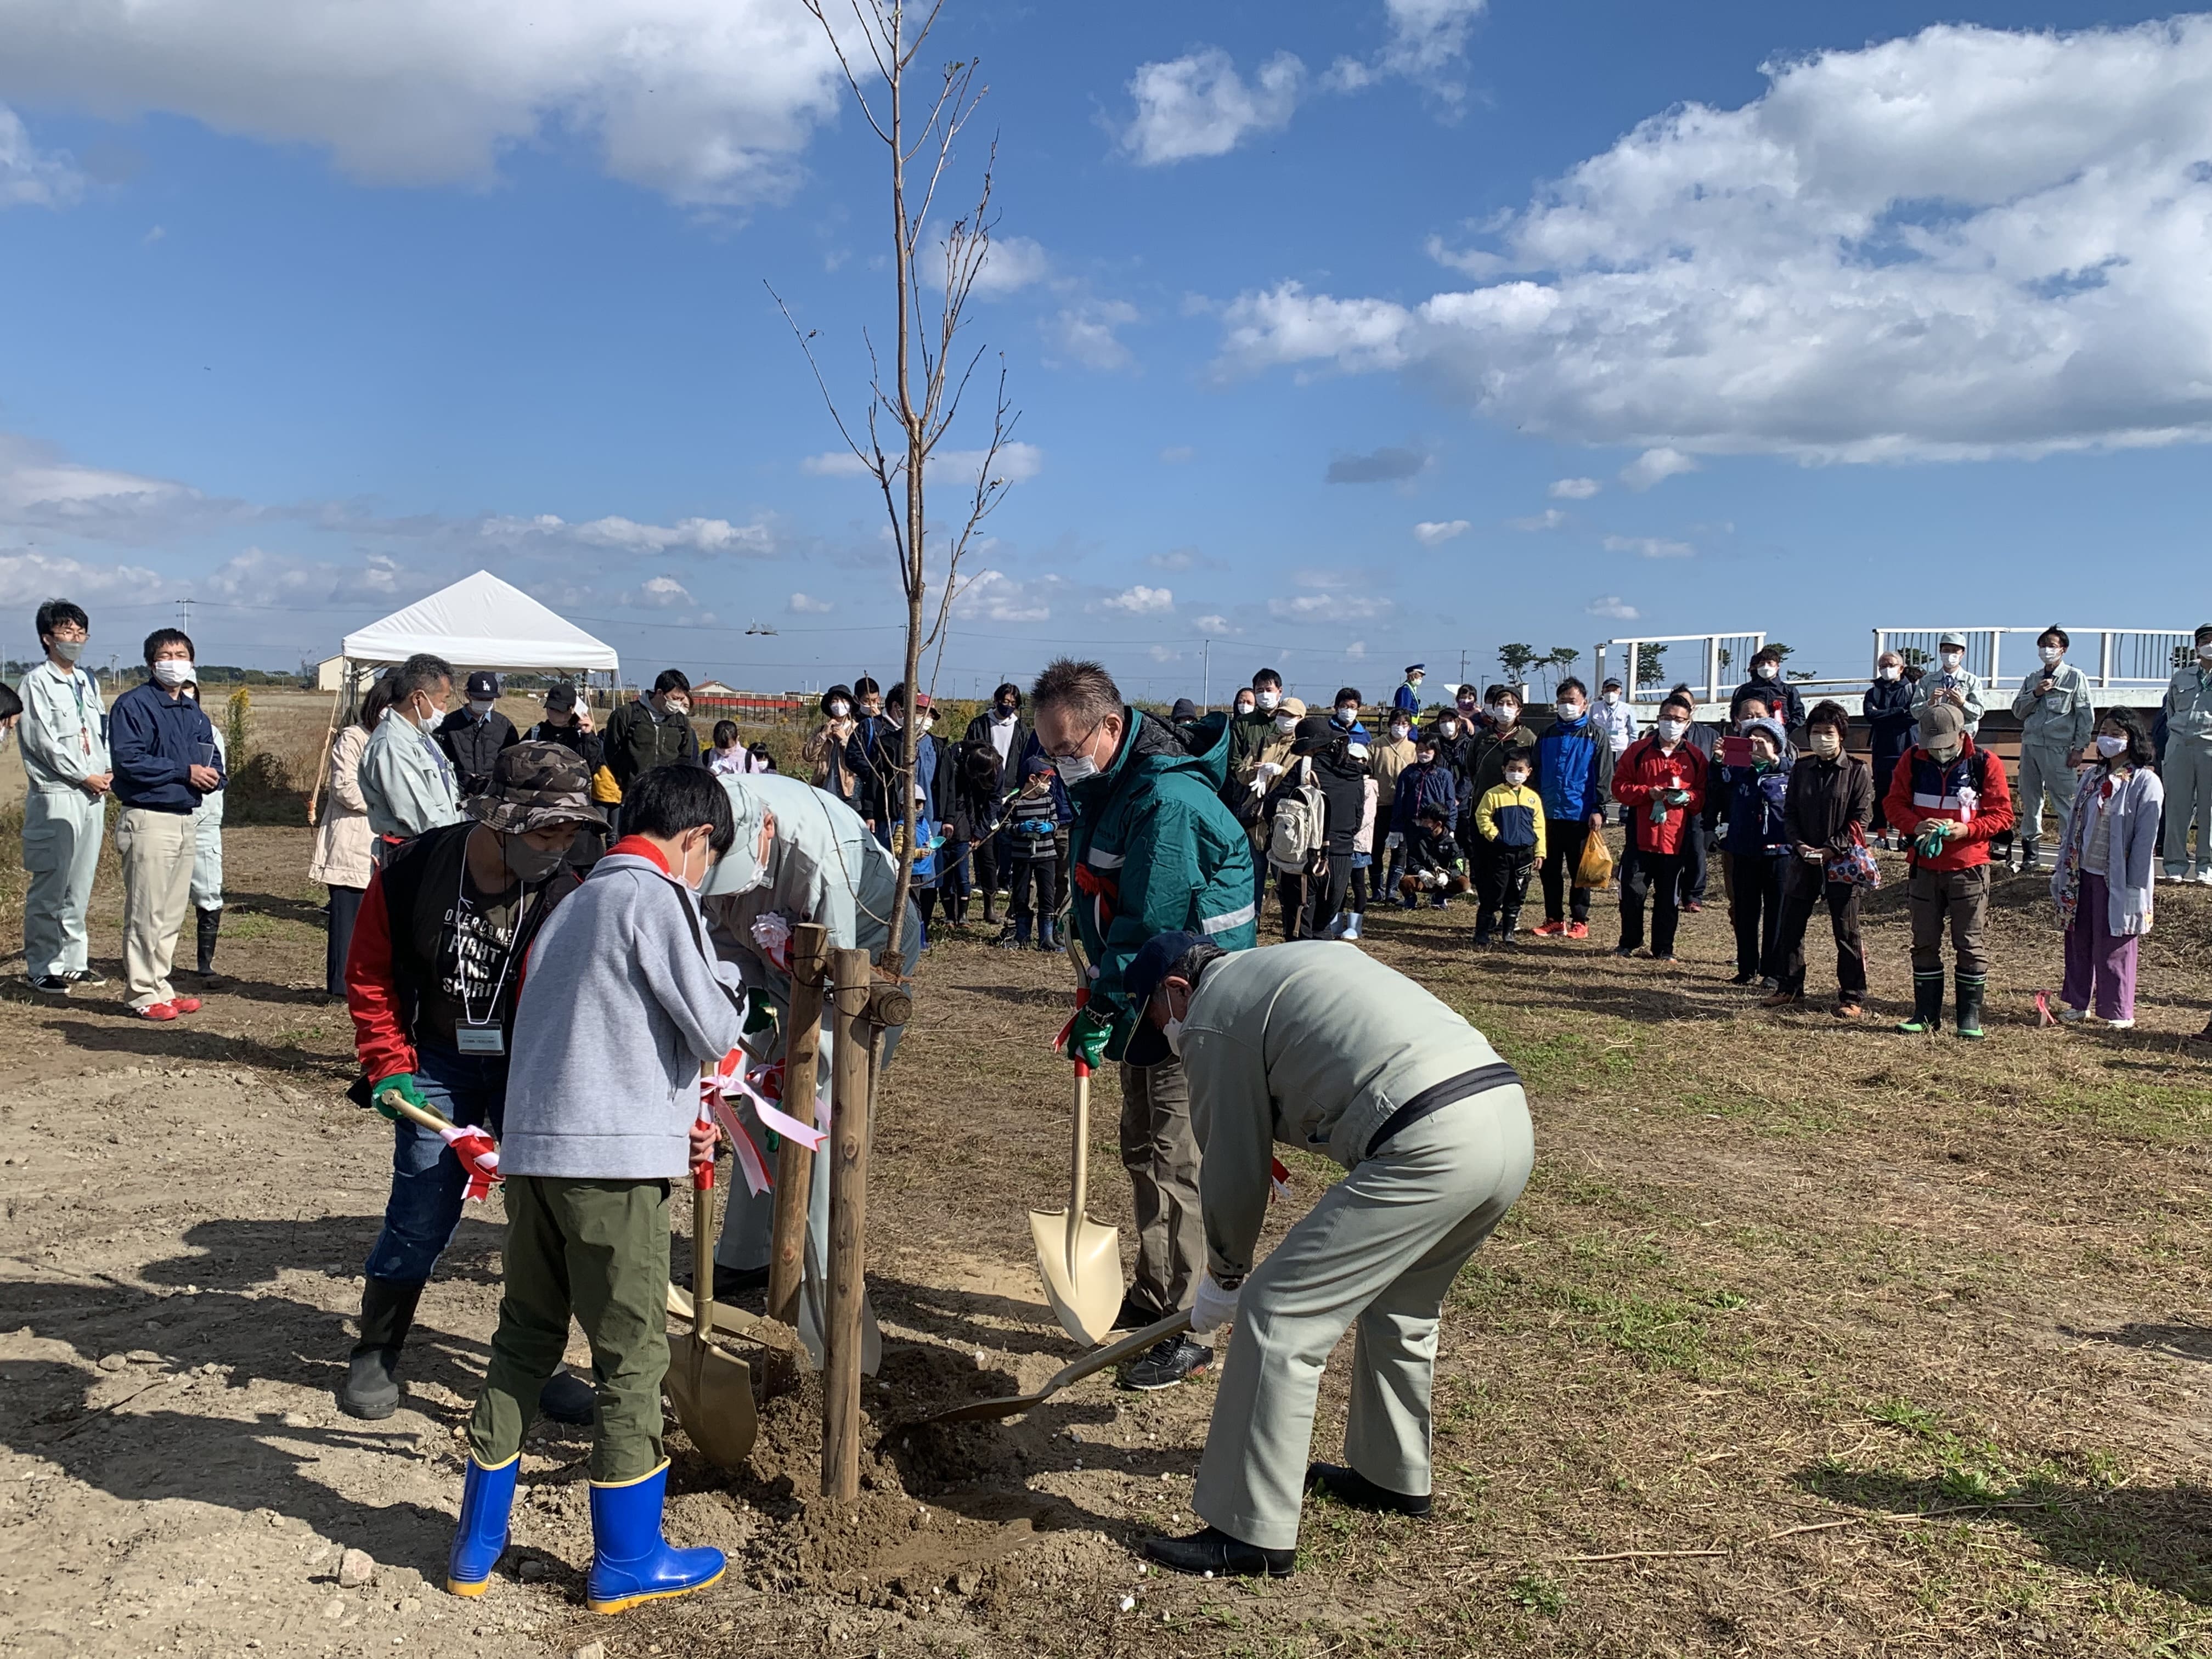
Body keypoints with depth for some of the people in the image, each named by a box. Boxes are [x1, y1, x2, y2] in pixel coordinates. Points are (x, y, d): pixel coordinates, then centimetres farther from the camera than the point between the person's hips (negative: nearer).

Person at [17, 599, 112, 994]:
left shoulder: (88, 682, 17)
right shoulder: (36, 683, -4)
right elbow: (43, 741, -10)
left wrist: (108, 771, 1)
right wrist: (85, 777, -10)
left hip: (93, 796, 7)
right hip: (56, 796, -7)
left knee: (81, 886, 10)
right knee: (49, 888, -4)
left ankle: (73, 961, 17)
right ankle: (42, 969, 2)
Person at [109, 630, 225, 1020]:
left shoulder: (194, 712, 17)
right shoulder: (133, 705, -7)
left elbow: (213, 758, 21)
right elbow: (129, 760, -18)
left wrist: (212, 777, -2)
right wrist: (184, 772, -17)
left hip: (186, 819, 8)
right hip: (149, 821, -8)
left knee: (173, 913, 13)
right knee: (146, 912, -4)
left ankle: (160, 986, 22)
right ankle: (143, 994, 3)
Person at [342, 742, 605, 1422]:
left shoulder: (564, 895, -17)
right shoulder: (411, 872, -16)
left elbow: (575, 1010, -17)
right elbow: (369, 976, -2)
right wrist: (388, 1066, -8)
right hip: (436, 1065, -1)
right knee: (422, 1211, -4)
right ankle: (375, 1354, 20)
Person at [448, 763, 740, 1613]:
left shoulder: (574, 904, 19)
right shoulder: (655, 896, -8)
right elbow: (715, 1032, -12)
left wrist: (676, 1118, 18)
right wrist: (725, 1007, 10)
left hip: (532, 1151, 8)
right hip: (614, 1160, -8)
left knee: (524, 1343, 18)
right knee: (632, 1358, 4)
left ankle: (477, 1543, 27)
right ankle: (627, 1561, 16)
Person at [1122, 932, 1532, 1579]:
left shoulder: (1213, 1016, 3)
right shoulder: (1301, 958, 28)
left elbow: (1233, 1173, 7)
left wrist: (1223, 1278, 23)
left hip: (1429, 1149, -10)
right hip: (1511, 1114, 10)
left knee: (1278, 1314, -1)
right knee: (1399, 1305, 29)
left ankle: (1251, 1533, 7)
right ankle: (1393, 1476, 44)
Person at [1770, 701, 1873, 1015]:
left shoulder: (1857, 771, -3)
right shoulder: (1801, 769, 9)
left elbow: (1860, 818, -7)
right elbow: (1789, 811, 8)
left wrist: (1832, 848, -15)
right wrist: (1799, 845, -8)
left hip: (1841, 862, -4)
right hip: (1803, 860, 4)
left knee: (1846, 932, 0)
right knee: (1790, 927, 8)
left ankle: (1853, 997, 7)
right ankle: (1790, 988, 21)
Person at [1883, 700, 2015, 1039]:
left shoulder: (1985, 764, -6)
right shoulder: (1912, 761, 0)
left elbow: (2002, 814, -5)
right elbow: (1894, 803, 2)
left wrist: (1966, 829, -22)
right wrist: (1916, 826, -18)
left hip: (1969, 867, -3)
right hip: (1924, 867, 3)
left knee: (1969, 944, 2)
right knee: (1925, 943, 9)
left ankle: (1971, 1017, 11)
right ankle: (1926, 1014, 19)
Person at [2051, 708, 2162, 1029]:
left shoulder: (2145, 783, -10)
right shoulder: (2091, 777, 8)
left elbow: (2145, 840, -13)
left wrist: (2135, 888, -15)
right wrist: (2063, 871, 11)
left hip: (2117, 879, -6)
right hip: (2082, 874, 6)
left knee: (2114, 946, 2)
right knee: (2078, 941, 12)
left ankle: (2118, 1012, 14)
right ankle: (2077, 1003, 25)